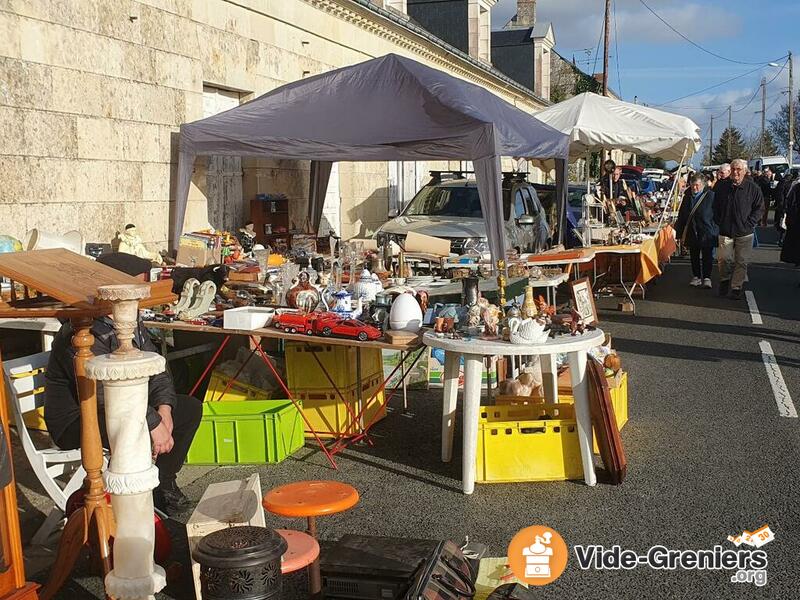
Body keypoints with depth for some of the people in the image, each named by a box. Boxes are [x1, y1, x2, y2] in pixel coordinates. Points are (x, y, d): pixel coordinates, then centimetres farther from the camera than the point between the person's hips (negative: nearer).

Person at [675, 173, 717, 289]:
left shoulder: (711, 196, -10)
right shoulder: (687, 196, 7)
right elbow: (681, 216, 12)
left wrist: (715, 231, -11)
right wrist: (680, 233, 10)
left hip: (707, 233, -5)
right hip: (691, 233, 5)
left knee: (707, 257, 3)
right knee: (694, 256, 12)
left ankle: (707, 278, 10)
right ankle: (696, 277, 22)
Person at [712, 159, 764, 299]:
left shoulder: (752, 188, -3)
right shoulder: (722, 186, 4)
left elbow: (760, 208, 2)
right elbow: (715, 206, 15)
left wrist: (749, 223, -7)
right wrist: (719, 221, 4)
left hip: (745, 232, -1)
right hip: (725, 230, 1)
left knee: (741, 261, 2)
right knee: (724, 259, 0)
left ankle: (736, 287, 11)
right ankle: (725, 280, 23)